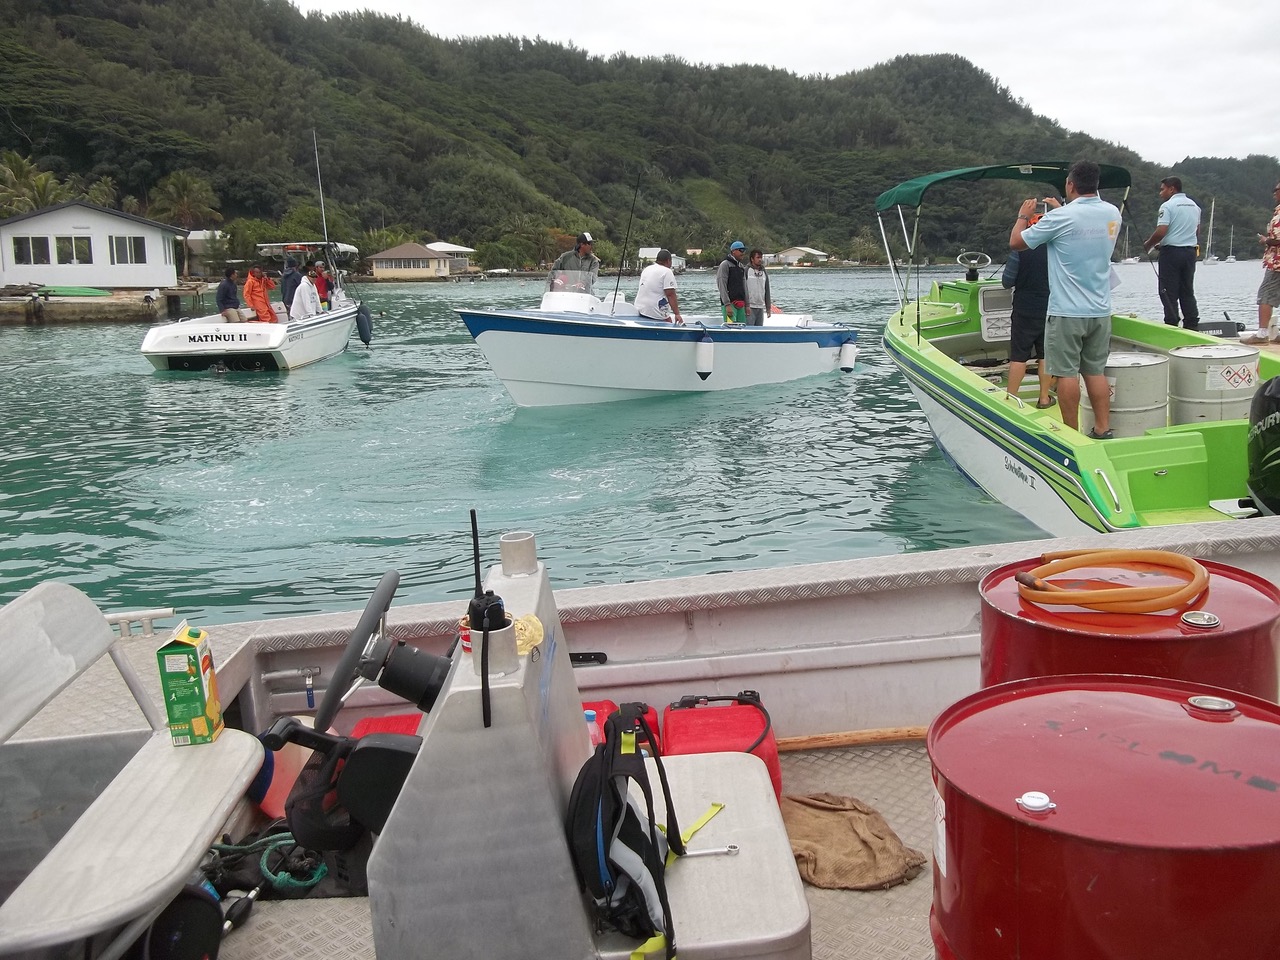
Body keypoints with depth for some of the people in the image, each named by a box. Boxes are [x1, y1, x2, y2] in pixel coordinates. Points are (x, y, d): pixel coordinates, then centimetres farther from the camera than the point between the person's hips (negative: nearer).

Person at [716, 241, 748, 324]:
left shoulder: (741, 267, 19)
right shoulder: (725, 264, -4)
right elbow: (722, 286, -12)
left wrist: (747, 305, 14)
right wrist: (727, 304, -19)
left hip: (741, 305, 8)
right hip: (730, 304, -8)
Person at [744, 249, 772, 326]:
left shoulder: (764, 272, 15)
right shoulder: (746, 270, -5)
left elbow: (767, 290, 18)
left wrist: (768, 307, 15)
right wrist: (746, 305, -14)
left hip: (761, 308, 6)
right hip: (750, 307, -6)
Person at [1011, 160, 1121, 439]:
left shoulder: (1060, 218, -14)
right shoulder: (1113, 214, 5)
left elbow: (1016, 242, -2)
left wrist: (1023, 215, 15)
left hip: (1066, 311, -6)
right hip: (1101, 311, 6)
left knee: (1066, 373, 1)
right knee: (1096, 371, 12)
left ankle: (1071, 434, 4)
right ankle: (1102, 430, 13)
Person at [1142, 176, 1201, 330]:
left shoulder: (1168, 206, -11)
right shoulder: (1194, 206, 14)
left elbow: (1161, 231, -19)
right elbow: (1197, 231, 17)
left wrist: (1148, 245, -5)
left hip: (1171, 252, -7)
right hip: (1190, 252, 7)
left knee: (1169, 293, -3)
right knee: (1187, 291, 12)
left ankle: (1171, 325, -5)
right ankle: (1192, 325, 10)